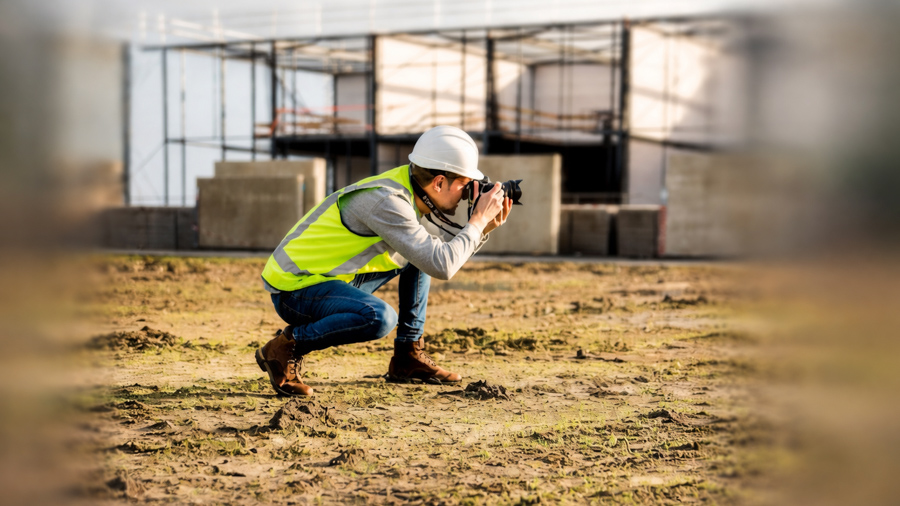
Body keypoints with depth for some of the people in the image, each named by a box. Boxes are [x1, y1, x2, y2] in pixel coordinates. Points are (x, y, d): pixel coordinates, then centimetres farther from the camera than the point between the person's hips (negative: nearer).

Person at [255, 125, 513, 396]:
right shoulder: (385, 201, -26)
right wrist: (478, 221, -19)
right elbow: (441, 267, -31)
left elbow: (444, 255, 16)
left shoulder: (407, 189, 3)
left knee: (421, 255, 11)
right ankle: (285, 348, -14)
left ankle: (408, 356, 12)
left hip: (331, 279, 10)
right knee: (380, 317, -35)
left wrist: (485, 228, 1)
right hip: (293, 290, -10)